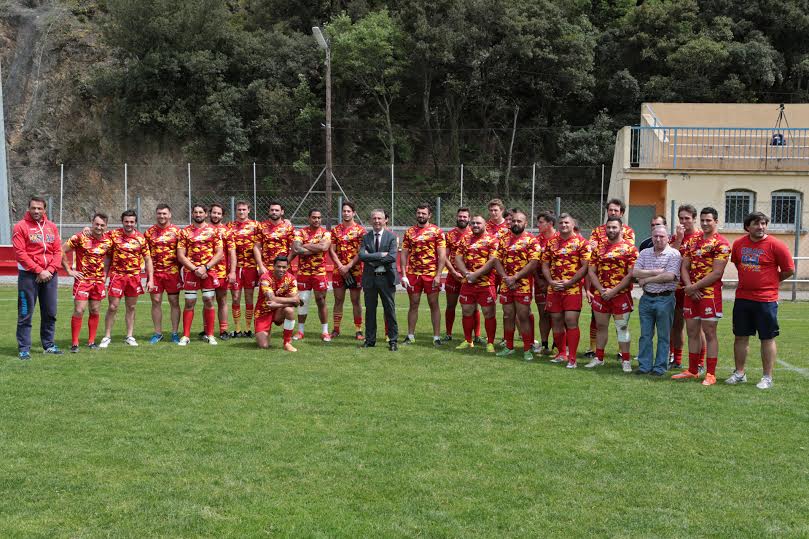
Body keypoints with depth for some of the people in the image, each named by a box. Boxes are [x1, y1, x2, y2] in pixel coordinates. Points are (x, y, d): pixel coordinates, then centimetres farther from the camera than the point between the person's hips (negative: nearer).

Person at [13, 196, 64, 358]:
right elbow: (20, 253, -10)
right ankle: (24, 348, 6)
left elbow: (58, 251, 8)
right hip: (28, 276, -4)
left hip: (49, 275, 4)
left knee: (50, 313, 9)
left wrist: (50, 270, -6)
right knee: (25, 314, 0)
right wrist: (39, 271, -14)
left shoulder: (52, 226, 10)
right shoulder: (21, 227, -3)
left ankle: (49, 345, 20)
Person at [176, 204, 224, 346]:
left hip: (209, 271, 0)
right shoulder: (185, 231, 6)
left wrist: (205, 267, -11)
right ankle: (186, 336, 8)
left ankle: (210, 335, 10)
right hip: (190, 271, 0)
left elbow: (219, 253, 0)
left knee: (209, 302, 2)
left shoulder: (213, 230, 5)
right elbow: (180, 256, 1)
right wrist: (195, 269, -11)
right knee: (189, 303, 2)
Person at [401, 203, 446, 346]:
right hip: (413, 274, 3)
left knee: (433, 304, 2)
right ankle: (410, 336, 16)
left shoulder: (436, 231, -1)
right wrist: (403, 275, -1)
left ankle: (436, 337, 8)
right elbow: (404, 254, 7)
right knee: (413, 304, 8)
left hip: (431, 274, -2)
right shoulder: (409, 232, 7)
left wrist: (438, 275, -13)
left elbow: (442, 255, -5)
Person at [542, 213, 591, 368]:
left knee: (571, 321, -10)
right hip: (554, 289, 5)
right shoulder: (551, 242, 11)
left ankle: (572, 358, -4)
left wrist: (569, 282, -14)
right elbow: (545, 265, 11)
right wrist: (551, 281, -5)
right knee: (556, 320, 9)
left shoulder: (581, 242, -2)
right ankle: (561, 354, 24)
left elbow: (585, 266, -8)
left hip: (573, 288, -4)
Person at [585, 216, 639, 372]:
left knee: (622, 327, 0)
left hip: (621, 295, -4)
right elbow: (591, 271, 7)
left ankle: (626, 360, 8)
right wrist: (601, 289, -7)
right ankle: (599, 358, 22)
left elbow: (631, 274, -10)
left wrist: (614, 290, -15)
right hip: (600, 294, 4)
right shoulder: (599, 248, 10)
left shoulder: (630, 248, -3)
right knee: (601, 326, 11)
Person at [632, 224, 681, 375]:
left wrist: (646, 279, -11)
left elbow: (669, 276, -18)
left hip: (664, 299, -4)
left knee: (663, 336, 5)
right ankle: (644, 366, 16)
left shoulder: (674, 254, -5)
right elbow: (635, 272, -3)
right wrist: (656, 272, -13)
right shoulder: (644, 253, 10)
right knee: (645, 335, 9)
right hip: (646, 298, 5)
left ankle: (660, 367, 12)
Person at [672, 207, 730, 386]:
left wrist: (695, 287, -14)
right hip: (691, 293, 7)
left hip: (710, 294, -7)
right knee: (692, 332, 12)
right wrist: (688, 286, -7)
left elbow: (716, 273, -15)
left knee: (709, 333, -2)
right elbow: (684, 267, 10)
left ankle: (710, 374, 4)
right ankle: (692, 370, 22)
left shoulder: (721, 243, -8)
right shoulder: (692, 241, 14)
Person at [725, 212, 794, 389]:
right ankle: (739, 373, 23)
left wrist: (771, 281, 5)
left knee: (767, 339, 3)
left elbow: (789, 270, -3)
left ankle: (767, 378, 12)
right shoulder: (738, 244, 3)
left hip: (766, 300, -4)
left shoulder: (776, 245, -10)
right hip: (742, 298, 5)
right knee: (740, 337, 11)